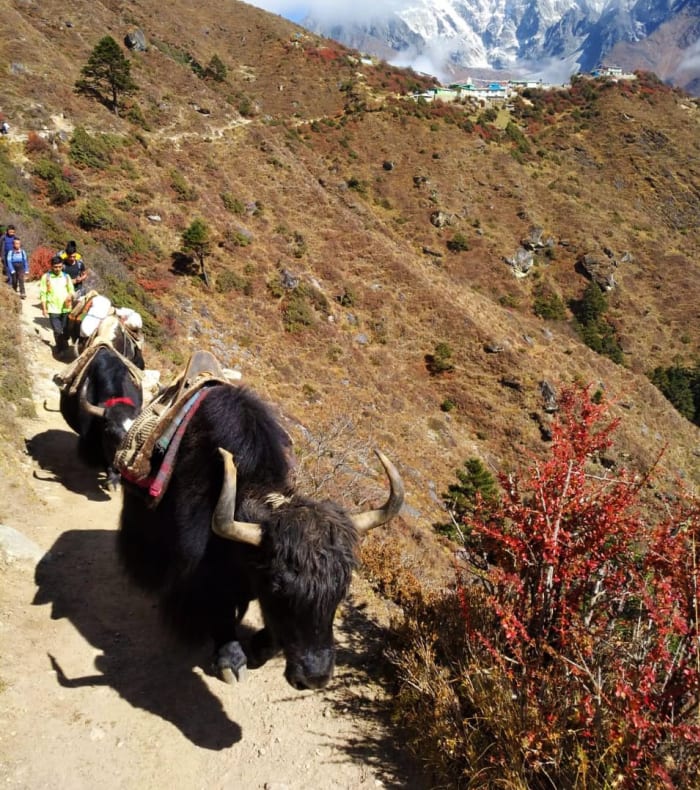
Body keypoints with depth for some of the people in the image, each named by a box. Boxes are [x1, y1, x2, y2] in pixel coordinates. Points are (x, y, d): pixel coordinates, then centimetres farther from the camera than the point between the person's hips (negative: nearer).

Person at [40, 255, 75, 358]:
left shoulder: (66, 276, 6)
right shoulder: (46, 277, -3)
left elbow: (71, 290, 12)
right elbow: (43, 294, -3)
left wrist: (70, 295, -12)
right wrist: (44, 308, -7)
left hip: (66, 308, 3)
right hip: (53, 309, -3)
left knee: (66, 330, 10)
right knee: (57, 331, -5)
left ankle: (63, 347, 28)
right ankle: (60, 349, 12)